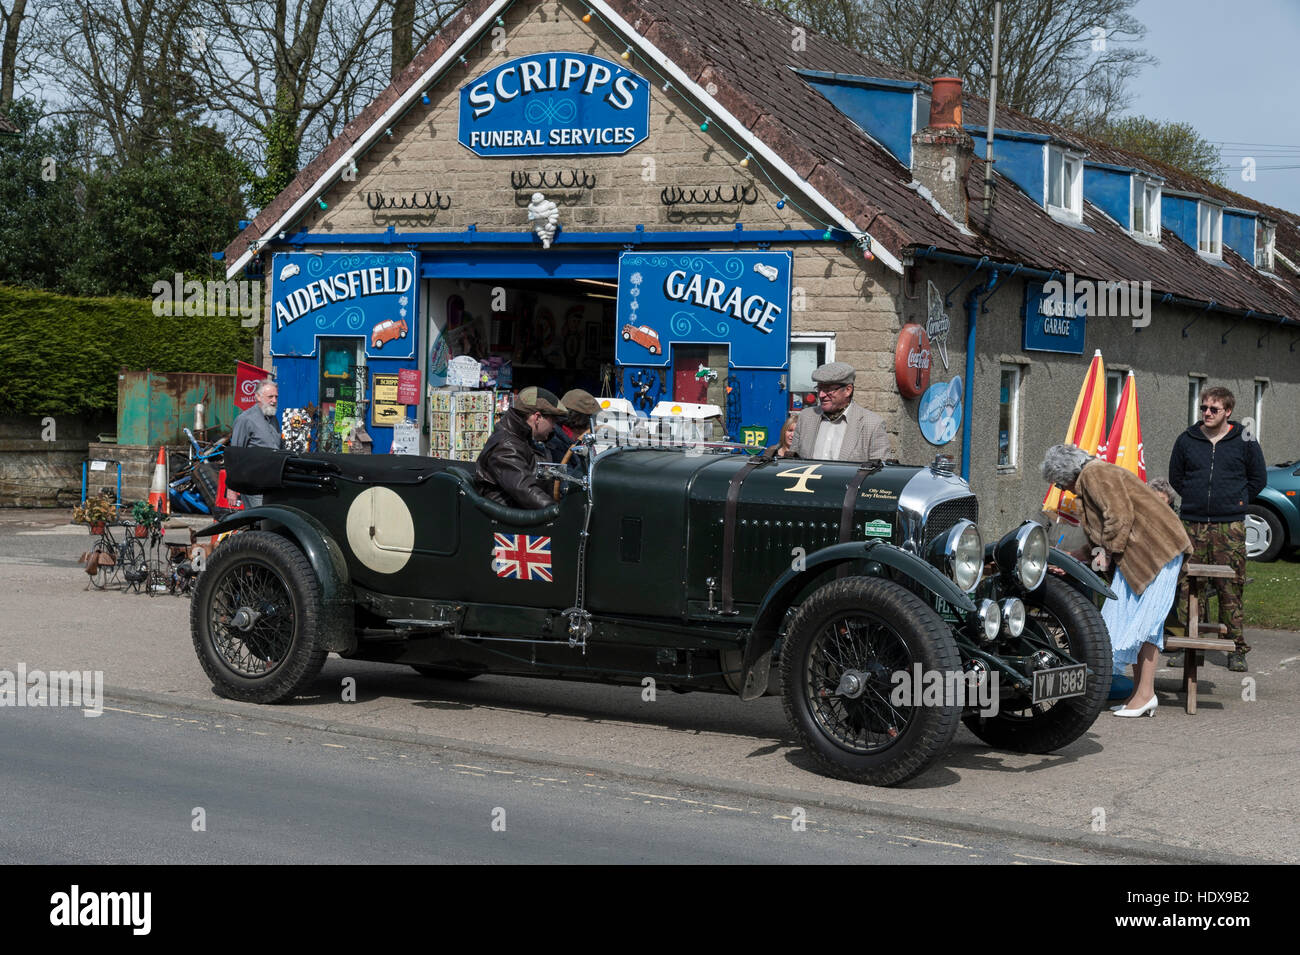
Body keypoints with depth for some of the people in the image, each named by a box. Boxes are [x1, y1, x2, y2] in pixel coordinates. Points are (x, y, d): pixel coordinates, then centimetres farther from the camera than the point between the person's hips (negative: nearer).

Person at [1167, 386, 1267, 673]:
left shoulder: (1245, 442, 3)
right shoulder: (1186, 440, 8)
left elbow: (1258, 478, 12)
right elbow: (1175, 476, 20)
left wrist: (1236, 502, 6)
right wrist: (1195, 499, 12)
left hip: (1230, 527, -2)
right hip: (1193, 524, 2)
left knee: (1231, 589, -2)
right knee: (1187, 586, -1)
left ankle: (1236, 649, 6)